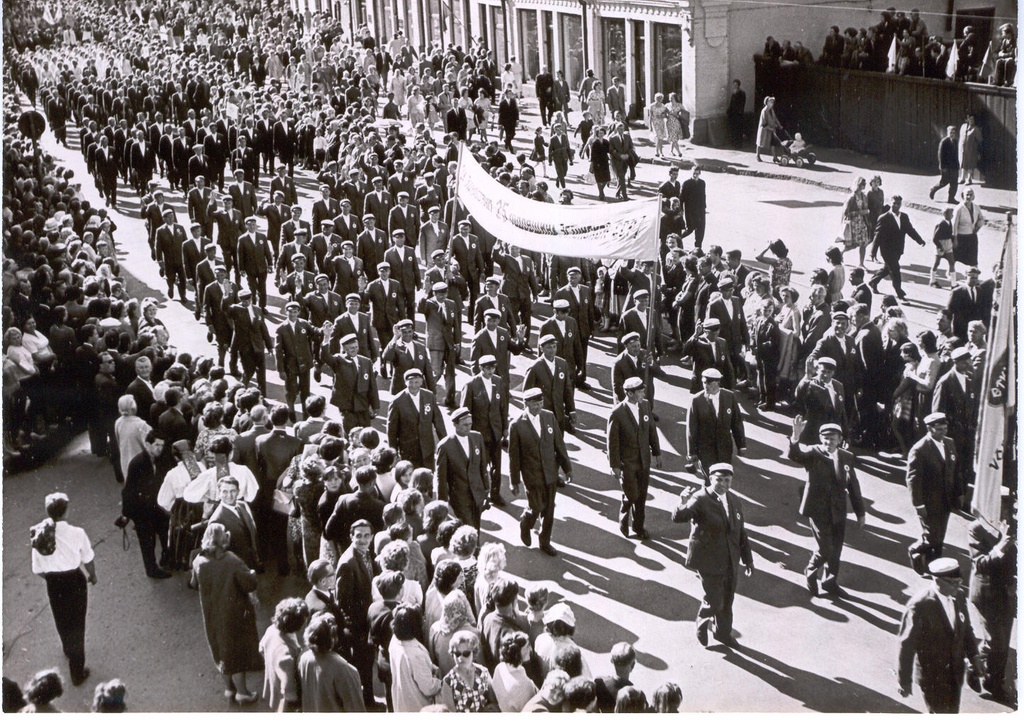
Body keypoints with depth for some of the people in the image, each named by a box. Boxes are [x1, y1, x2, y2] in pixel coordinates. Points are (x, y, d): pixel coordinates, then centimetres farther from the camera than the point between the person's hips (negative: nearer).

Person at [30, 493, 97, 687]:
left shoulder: (39, 536, -15)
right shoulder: (76, 533, -23)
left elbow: (38, 569, -6)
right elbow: (88, 559, -7)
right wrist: (92, 575, 14)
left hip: (53, 584, 3)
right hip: (75, 581, -3)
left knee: (62, 622, 29)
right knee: (76, 625, 13)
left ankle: (69, 651, 58)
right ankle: (77, 672, 23)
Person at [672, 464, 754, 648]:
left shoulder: (735, 502, 4)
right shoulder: (700, 500, -17)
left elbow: (741, 532, 12)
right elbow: (677, 518, -31)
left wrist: (747, 559, 14)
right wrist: (683, 504, -52)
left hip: (731, 561, 6)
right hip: (708, 561, -6)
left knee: (727, 601, 18)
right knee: (714, 601, -2)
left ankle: (724, 632, 41)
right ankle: (703, 622, 29)